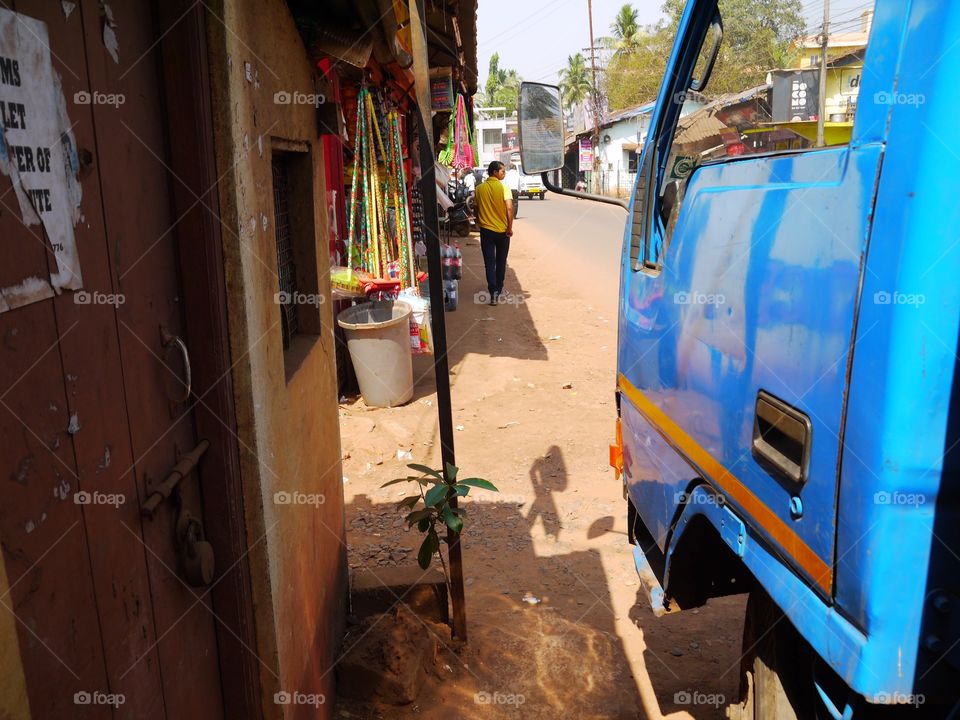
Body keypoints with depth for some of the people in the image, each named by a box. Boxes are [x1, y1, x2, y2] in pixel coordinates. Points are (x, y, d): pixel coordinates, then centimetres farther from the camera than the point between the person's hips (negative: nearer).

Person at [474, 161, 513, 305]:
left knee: (489, 262, 0)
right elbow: (509, 208, -18)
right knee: (501, 262, 15)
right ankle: (499, 289, 27)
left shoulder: (479, 189, 2)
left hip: (486, 230, 1)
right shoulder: (504, 188, -9)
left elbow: (476, 208, 9)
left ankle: (493, 291, -13)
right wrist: (510, 227, -10)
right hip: (502, 230, -1)